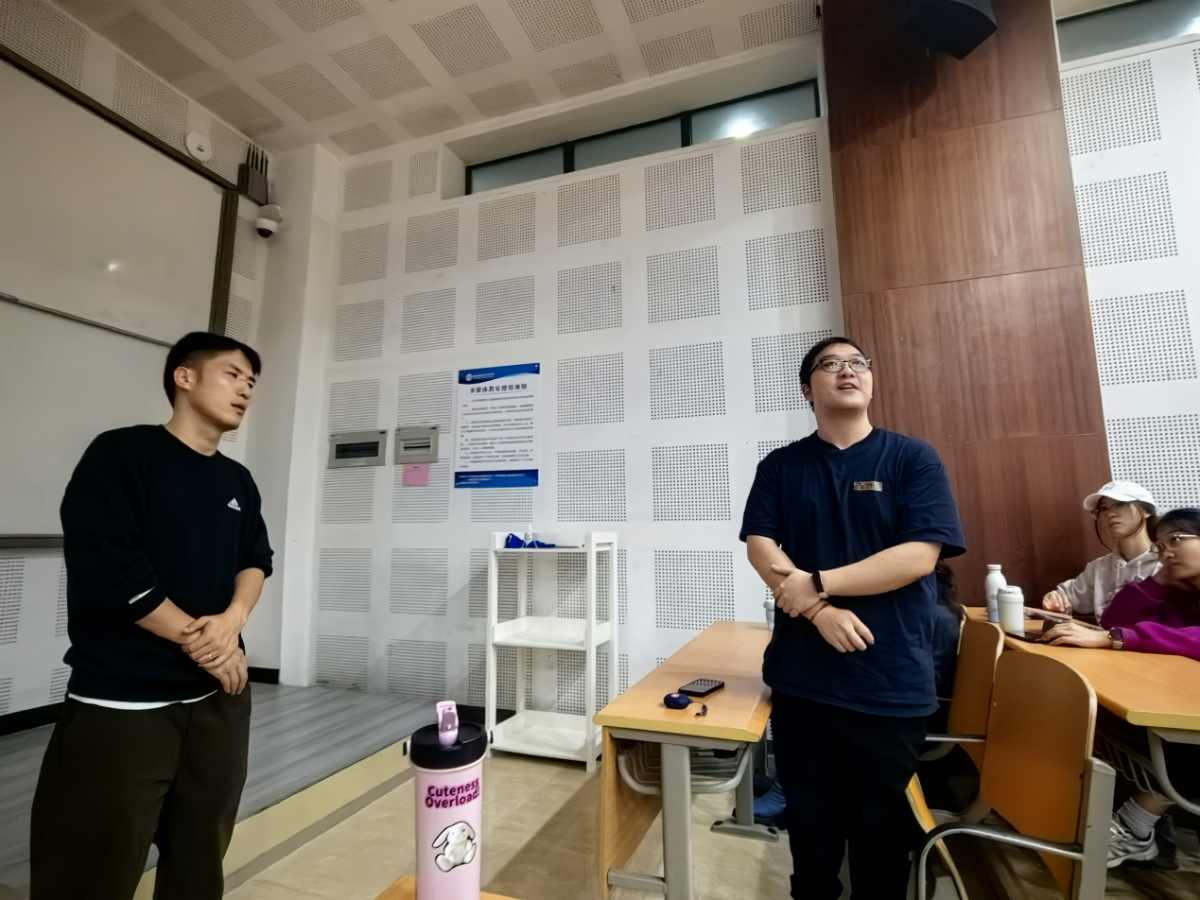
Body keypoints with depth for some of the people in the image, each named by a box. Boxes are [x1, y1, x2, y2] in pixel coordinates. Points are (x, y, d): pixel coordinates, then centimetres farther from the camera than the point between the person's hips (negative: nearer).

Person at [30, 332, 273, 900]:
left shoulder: (238, 481, 10)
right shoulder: (122, 454, -8)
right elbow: (105, 572, -16)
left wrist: (232, 621, -10)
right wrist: (197, 639, -11)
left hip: (219, 697, 6)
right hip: (119, 707, -5)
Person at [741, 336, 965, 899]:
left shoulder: (913, 459, -2)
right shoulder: (780, 466, 3)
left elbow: (919, 556, -12)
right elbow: (760, 547, -5)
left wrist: (817, 582, -16)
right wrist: (819, 610, -18)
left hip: (891, 682, -1)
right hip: (800, 676, 2)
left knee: (881, 824, 17)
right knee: (809, 817, 18)